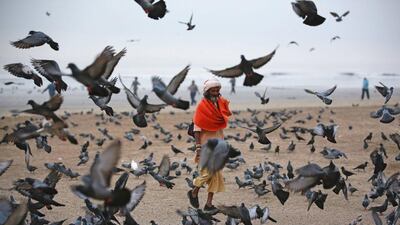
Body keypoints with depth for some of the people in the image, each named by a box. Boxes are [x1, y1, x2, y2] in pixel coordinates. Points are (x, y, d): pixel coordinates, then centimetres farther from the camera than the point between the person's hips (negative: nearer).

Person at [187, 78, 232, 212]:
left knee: (216, 174, 3)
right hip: (206, 142, -6)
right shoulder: (202, 106, -9)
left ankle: (209, 203, 8)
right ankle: (194, 192, 11)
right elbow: (197, 128, -12)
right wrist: (198, 148, -18)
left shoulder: (221, 104, 8)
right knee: (209, 171, -14)